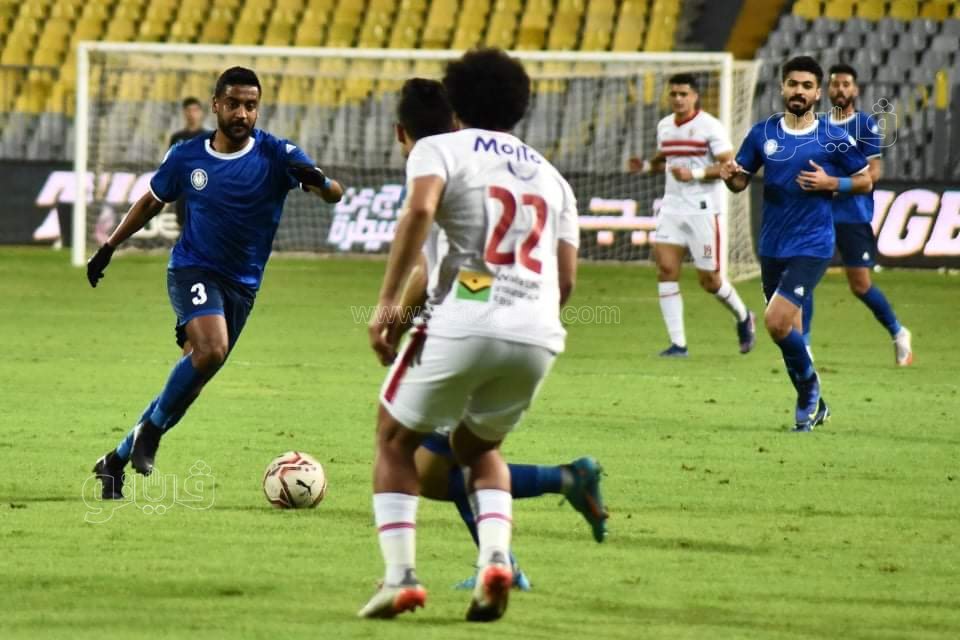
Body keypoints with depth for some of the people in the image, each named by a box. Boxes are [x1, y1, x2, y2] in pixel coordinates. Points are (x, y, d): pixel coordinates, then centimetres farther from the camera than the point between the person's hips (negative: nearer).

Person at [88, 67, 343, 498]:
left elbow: (333, 194, -18)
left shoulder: (275, 155, -7)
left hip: (242, 285, 2)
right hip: (192, 269, -2)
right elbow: (152, 202, 16)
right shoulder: (186, 157, -2)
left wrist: (317, 180, -41)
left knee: (195, 375, 7)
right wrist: (109, 247, 17)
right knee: (212, 348, -30)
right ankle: (151, 430, -10)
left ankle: (117, 460, 22)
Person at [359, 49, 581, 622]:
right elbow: (566, 280, 17)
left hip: (463, 323, -4)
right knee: (479, 445, 28)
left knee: (397, 440, 17)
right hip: (539, 336, 4)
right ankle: (496, 557, 3)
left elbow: (420, 209, -14)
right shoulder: (552, 178, 23)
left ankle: (401, 575, 3)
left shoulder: (441, 150, 8)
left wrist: (388, 301, -14)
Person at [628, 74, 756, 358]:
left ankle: (743, 318, 30)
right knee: (665, 269, -10)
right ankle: (678, 343, -7)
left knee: (709, 280, 0)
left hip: (703, 209, -6)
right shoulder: (664, 126, 11)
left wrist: (696, 174, -23)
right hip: (672, 207, 6)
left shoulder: (710, 126, -9)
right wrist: (646, 166, 6)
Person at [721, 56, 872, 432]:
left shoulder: (833, 139, -5)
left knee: (777, 323, -19)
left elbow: (865, 181, 4)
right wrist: (730, 176, -14)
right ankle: (813, 405, 30)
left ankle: (808, 385, 7)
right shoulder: (763, 133, 3)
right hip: (772, 246, 4)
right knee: (789, 332, 12)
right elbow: (741, 180, 9)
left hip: (812, 246, -4)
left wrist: (831, 183, -13)